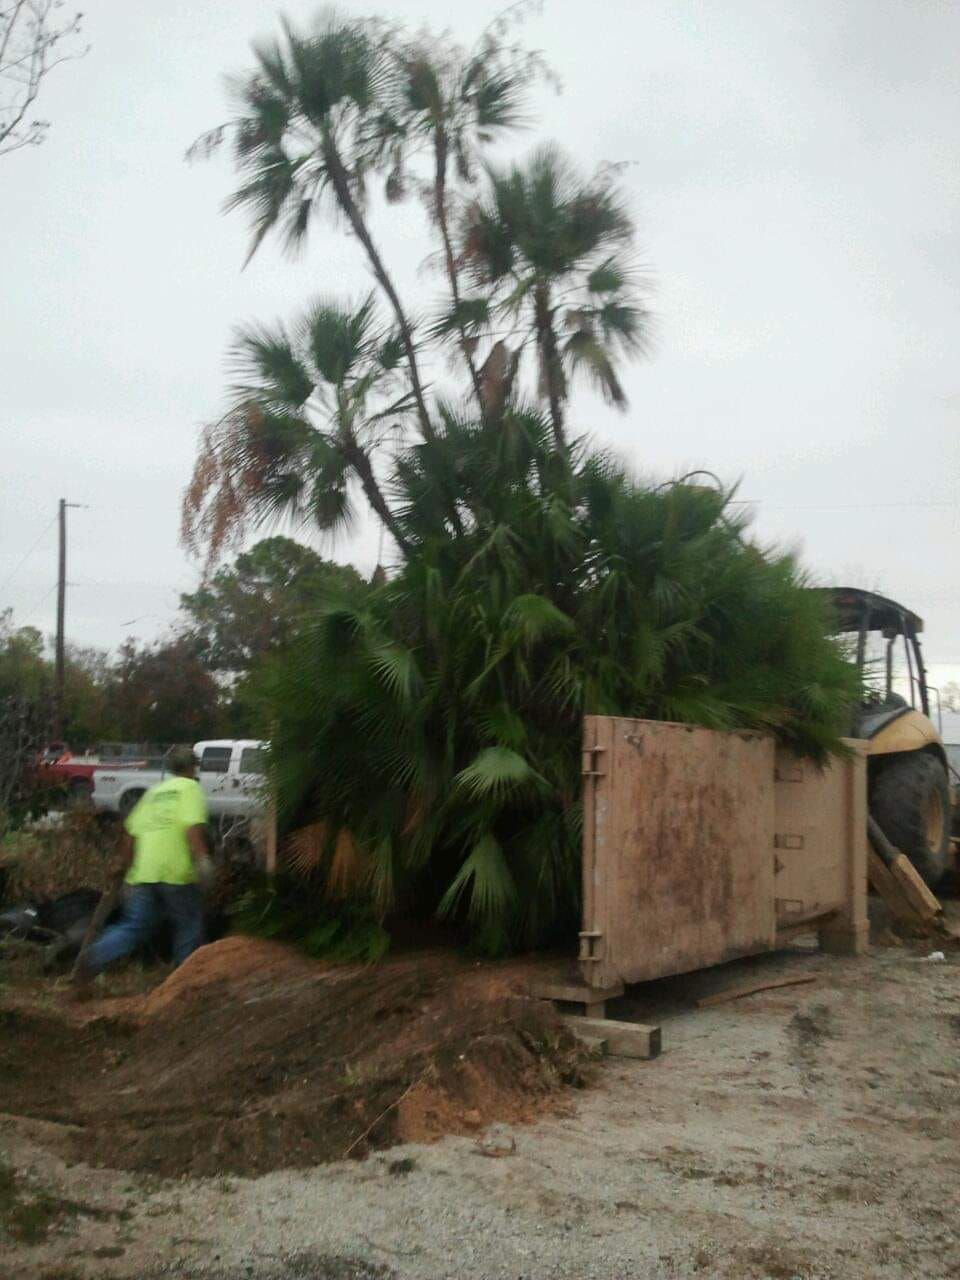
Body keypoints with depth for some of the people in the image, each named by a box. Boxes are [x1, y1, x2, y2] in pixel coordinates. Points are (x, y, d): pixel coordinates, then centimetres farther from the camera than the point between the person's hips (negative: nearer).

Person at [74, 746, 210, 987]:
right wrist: (201, 858, -19)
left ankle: (95, 957, -12)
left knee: (135, 926, 8)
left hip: (144, 872, 5)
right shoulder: (190, 788, 2)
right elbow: (193, 827, -15)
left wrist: (131, 866, 26)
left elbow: (130, 833, 17)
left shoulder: (154, 791, 20)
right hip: (176, 871, -5)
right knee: (189, 924, 11)